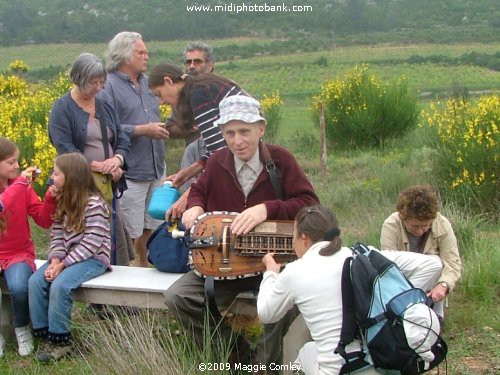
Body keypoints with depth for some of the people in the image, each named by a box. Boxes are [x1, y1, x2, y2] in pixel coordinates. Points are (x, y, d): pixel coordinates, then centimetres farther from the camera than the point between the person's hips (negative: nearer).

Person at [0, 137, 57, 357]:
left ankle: (22, 329, 1)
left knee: (19, 287, -31)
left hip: (18, 254, 1)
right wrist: (19, 184, -27)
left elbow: (44, 221, -3)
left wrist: (50, 198, -18)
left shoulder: (22, 186, 0)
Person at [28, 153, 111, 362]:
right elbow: (57, 236, 5)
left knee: (59, 285, -29)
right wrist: (55, 260, -13)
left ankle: (60, 340, -14)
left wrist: (63, 264, -21)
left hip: (93, 259, -8)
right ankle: (45, 335, -7)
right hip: (67, 257, 8)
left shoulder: (94, 204, -17)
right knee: (35, 281, -14)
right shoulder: (62, 202, 9)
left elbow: (90, 244, -20)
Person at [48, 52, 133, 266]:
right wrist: (100, 166, -17)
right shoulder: (62, 109, -3)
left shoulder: (105, 106, 15)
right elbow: (65, 150, -13)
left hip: (109, 184, 5)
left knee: (114, 236, 5)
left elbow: (123, 140, 12)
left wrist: (117, 159, -9)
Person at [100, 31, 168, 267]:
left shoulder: (146, 82, 16)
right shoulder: (109, 86, -9)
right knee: (132, 234, -2)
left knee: (153, 229, 16)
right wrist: (143, 130, -19)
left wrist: (160, 129, 9)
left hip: (156, 170, 8)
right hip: (130, 174, -8)